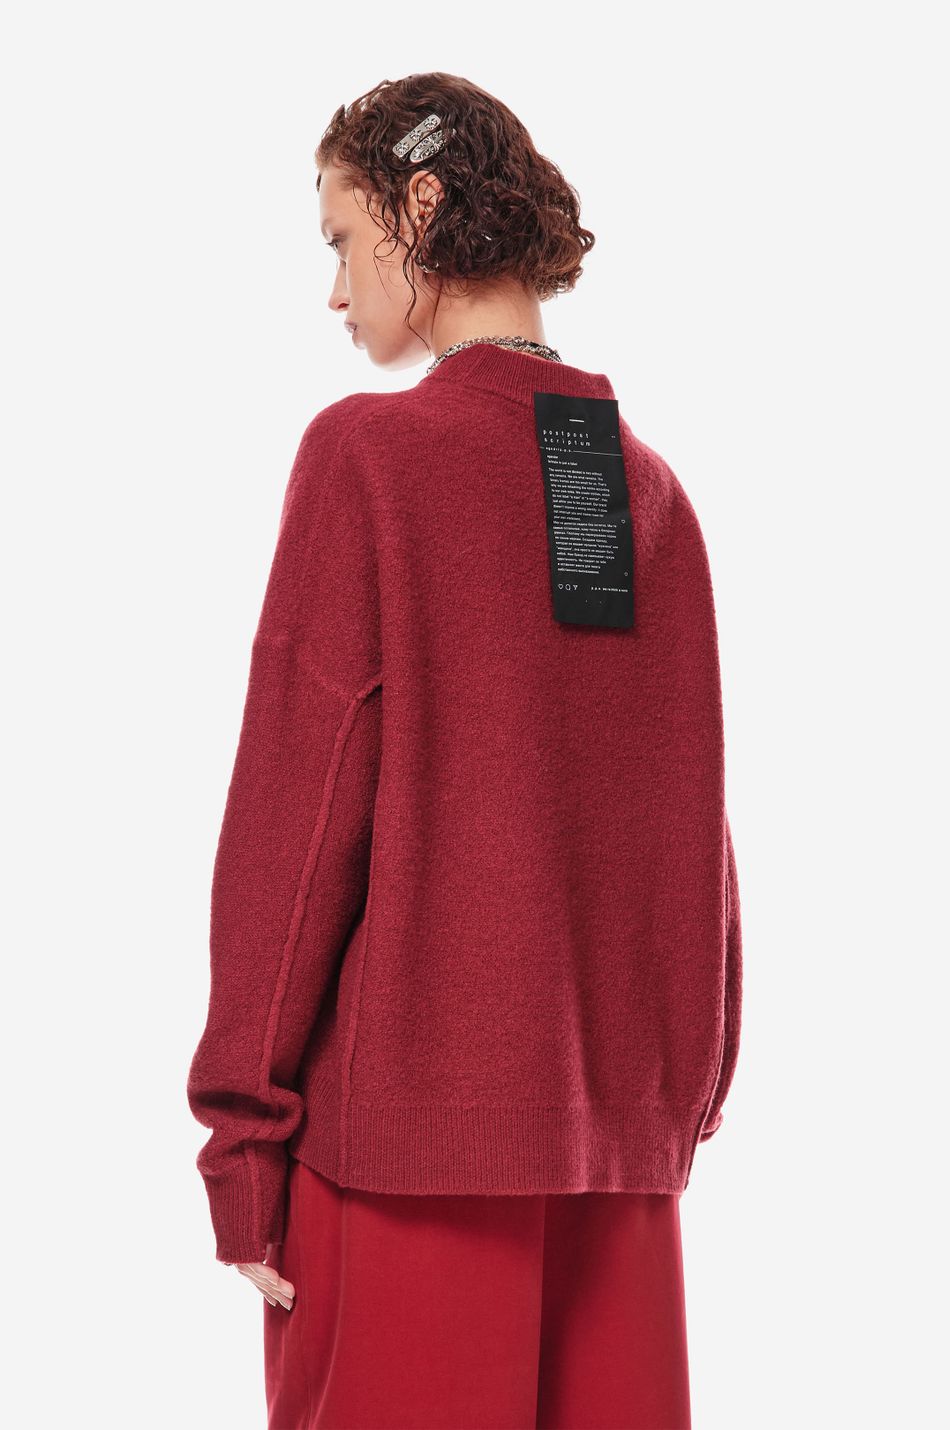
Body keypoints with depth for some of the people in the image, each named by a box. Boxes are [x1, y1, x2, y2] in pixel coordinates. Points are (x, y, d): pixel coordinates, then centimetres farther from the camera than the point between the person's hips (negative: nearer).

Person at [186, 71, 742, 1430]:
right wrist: (690, 1095, 16)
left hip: (407, 1120, -5)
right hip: (621, 1132, 5)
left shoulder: (368, 454, -7)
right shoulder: (653, 487, 8)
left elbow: (296, 804, -9)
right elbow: (696, 823, 10)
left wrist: (243, 1130, -5)